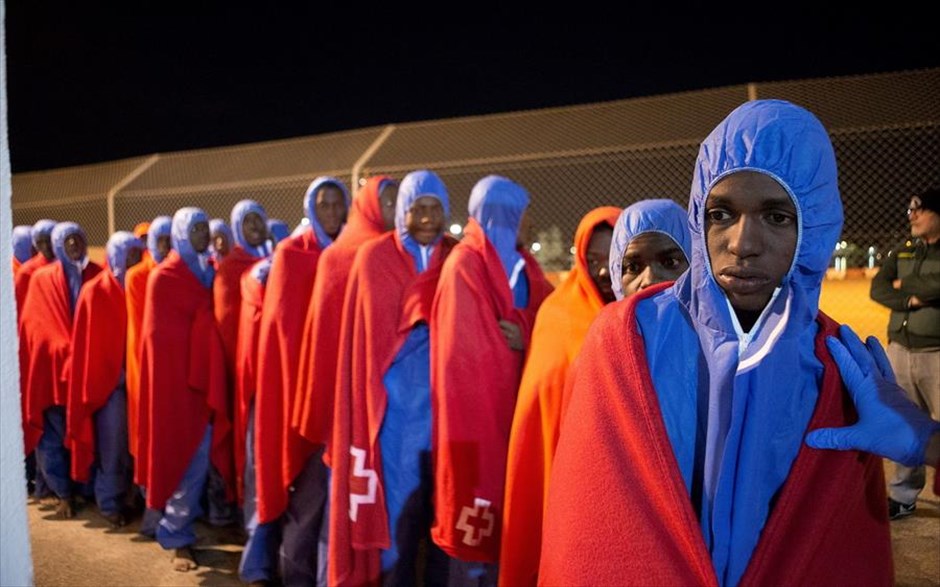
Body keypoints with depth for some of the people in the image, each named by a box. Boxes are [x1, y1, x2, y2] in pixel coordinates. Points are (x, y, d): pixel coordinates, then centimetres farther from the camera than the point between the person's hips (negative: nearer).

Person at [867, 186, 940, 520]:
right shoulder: (902, 251, 14)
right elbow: (878, 289, 3)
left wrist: (905, 284, -5)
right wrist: (911, 300, -13)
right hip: (899, 350, 5)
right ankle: (903, 495, 19)